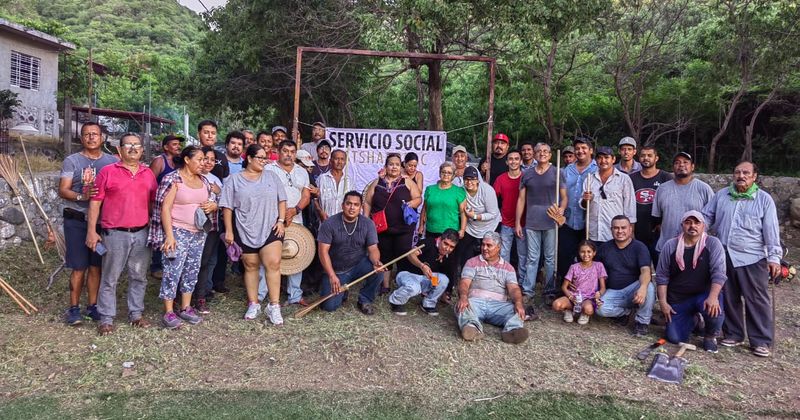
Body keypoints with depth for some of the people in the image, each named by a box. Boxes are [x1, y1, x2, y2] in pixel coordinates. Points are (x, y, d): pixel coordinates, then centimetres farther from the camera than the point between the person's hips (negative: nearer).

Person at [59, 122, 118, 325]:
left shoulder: (112, 161, 6)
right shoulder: (72, 161, 0)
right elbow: (62, 190, -5)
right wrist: (81, 197, -23)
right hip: (77, 221, -2)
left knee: (96, 265, 8)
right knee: (79, 267, -1)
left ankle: (92, 306, 19)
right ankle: (74, 308, 10)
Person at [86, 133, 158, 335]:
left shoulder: (148, 174, 9)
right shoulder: (108, 171, -2)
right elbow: (95, 202, -2)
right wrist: (91, 231, -7)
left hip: (142, 234, 4)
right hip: (115, 234, -3)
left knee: (139, 277, 11)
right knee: (110, 278, 4)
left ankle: (136, 314, 24)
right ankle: (106, 319, 13)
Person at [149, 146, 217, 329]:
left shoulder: (203, 181, 11)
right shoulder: (173, 179, -9)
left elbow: (211, 202, 23)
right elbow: (165, 208, -13)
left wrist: (213, 206, -3)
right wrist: (169, 235, -19)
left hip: (199, 233, 7)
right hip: (178, 232, -7)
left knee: (192, 270, 10)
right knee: (173, 271, -7)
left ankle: (186, 308, 21)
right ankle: (168, 312, 1)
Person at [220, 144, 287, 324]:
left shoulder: (272, 177, 9)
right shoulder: (234, 180, 3)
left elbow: (281, 200, 10)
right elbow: (227, 207, 2)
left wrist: (281, 220, -2)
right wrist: (229, 231, -3)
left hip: (270, 229, 0)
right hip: (245, 231, 0)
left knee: (273, 263, -13)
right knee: (250, 266, 10)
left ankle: (274, 306, -8)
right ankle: (253, 304, 23)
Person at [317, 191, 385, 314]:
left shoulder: (368, 223, -7)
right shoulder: (330, 224, -12)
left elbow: (373, 249, -10)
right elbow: (323, 251, -14)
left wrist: (376, 261, -34)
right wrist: (332, 275, -24)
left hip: (359, 266, 2)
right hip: (336, 270, -1)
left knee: (377, 269, -29)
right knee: (329, 306, -16)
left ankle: (365, 300, -2)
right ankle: (340, 291, 21)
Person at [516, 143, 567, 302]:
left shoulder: (556, 173, 3)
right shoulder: (527, 174, 9)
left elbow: (564, 196, 2)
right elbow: (521, 199, 10)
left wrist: (561, 209, -19)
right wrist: (517, 222, 6)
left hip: (551, 222, -2)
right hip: (531, 223, 2)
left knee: (550, 258, 3)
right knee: (532, 258, 7)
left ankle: (550, 291, 12)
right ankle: (527, 290, 13)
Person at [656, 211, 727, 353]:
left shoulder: (713, 244, -7)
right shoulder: (670, 246, -2)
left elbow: (719, 273, -15)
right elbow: (662, 276, 3)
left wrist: (713, 297, -29)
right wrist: (663, 302, -3)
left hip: (704, 294, -2)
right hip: (678, 299, 2)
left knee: (714, 311, -36)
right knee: (675, 338, -6)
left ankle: (710, 336, 1)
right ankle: (692, 320, 30)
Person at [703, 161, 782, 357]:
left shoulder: (764, 199, -1)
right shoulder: (721, 195, 7)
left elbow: (771, 231, -4)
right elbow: (706, 217, 15)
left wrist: (774, 257, -9)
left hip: (753, 259, -3)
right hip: (724, 257, 3)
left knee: (757, 300, 0)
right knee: (729, 298, 11)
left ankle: (761, 341, 10)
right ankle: (733, 334, 24)